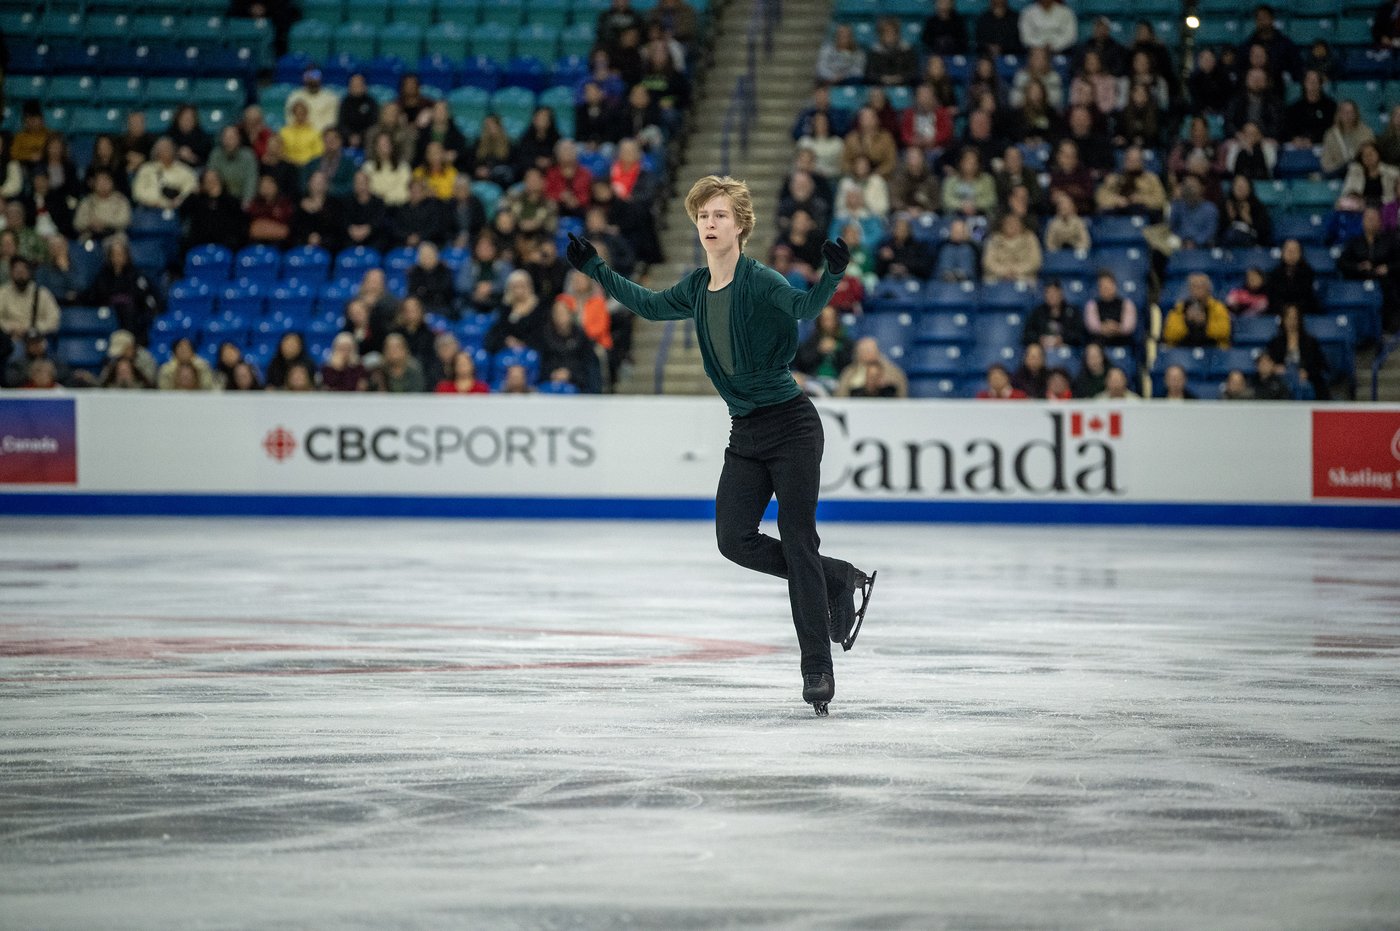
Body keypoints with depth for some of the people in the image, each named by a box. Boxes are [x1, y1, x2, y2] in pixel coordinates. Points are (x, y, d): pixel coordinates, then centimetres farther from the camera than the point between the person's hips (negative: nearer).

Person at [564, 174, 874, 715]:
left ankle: (818, 669, -2)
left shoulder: (760, 282, -13)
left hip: (791, 427, -7)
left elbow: (804, 308, -31)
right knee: (734, 538, -5)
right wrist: (595, 269, 27)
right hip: (745, 433, 7)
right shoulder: (697, 289, 8)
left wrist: (831, 275, -50)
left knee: (798, 543, -8)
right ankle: (840, 582, 16)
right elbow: (650, 306, 26)